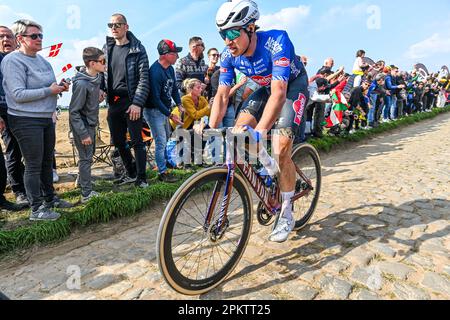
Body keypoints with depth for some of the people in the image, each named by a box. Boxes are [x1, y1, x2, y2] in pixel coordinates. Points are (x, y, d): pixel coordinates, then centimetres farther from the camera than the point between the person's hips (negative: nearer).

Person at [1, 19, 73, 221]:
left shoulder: (41, 59, 14)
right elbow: (18, 95, -18)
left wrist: (59, 87, 3)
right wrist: (49, 91, -18)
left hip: (47, 118, 8)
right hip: (26, 121, -8)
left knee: (47, 162, 15)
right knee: (33, 165, -3)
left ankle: (50, 198, 30)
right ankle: (36, 209, 6)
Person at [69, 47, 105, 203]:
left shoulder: (97, 77, -1)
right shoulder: (81, 84, -26)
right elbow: (73, 111, -22)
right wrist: (83, 134, -22)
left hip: (91, 123, 8)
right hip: (82, 126, -8)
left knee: (90, 154, 21)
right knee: (86, 158, -1)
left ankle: (82, 179, 41)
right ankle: (87, 194, 10)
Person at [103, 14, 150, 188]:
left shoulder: (137, 49, -3)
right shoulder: (106, 48, 13)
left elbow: (144, 78, -8)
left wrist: (137, 103, -16)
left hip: (131, 102, -6)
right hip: (113, 102, 6)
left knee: (136, 140, -4)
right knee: (118, 141, 11)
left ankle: (141, 177, 8)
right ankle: (131, 173, 26)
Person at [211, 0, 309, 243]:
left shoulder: (276, 41, -33)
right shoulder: (229, 55, -16)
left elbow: (279, 93, -42)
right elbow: (222, 95, -14)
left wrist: (260, 131, -54)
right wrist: (210, 131, -24)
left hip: (293, 87, -5)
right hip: (268, 87, 6)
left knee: (281, 149, -19)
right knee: (240, 130, -16)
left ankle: (286, 216, -3)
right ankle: (268, 168, 13)